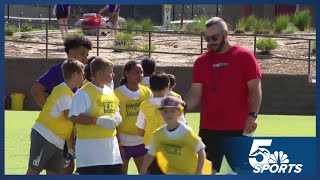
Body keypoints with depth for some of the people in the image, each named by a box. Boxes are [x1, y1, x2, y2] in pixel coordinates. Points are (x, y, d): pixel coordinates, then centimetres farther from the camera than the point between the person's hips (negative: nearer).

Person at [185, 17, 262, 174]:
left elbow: (255, 89, -4)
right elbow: (196, 93, 5)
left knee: (241, 172, 1)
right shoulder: (202, 61, 8)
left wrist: (252, 115, -17)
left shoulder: (245, 57, -2)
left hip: (238, 131, -3)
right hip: (208, 130, 3)